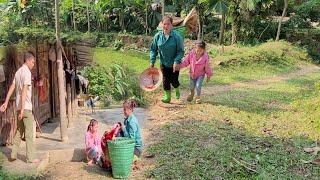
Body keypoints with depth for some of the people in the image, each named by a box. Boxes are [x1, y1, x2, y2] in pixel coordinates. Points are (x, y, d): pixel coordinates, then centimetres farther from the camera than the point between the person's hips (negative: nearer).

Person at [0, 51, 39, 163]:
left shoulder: (18, 71, 15)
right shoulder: (27, 72, -13)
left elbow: (12, 87, 14)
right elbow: (24, 90, -21)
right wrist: (22, 109, -24)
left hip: (19, 106, 9)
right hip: (26, 107, -9)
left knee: (19, 131, 15)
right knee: (29, 132, -4)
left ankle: (13, 155, 18)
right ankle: (30, 158, -1)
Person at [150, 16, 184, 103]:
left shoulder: (177, 37, -16)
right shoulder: (157, 36, -7)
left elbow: (181, 51, -14)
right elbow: (153, 49, 1)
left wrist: (176, 61, -26)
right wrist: (152, 61, -6)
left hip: (174, 64, -2)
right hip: (163, 63, 2)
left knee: (174, 80, 8)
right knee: (165, 80, 4)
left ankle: (177, 90, 41)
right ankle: (167, 97, 20)